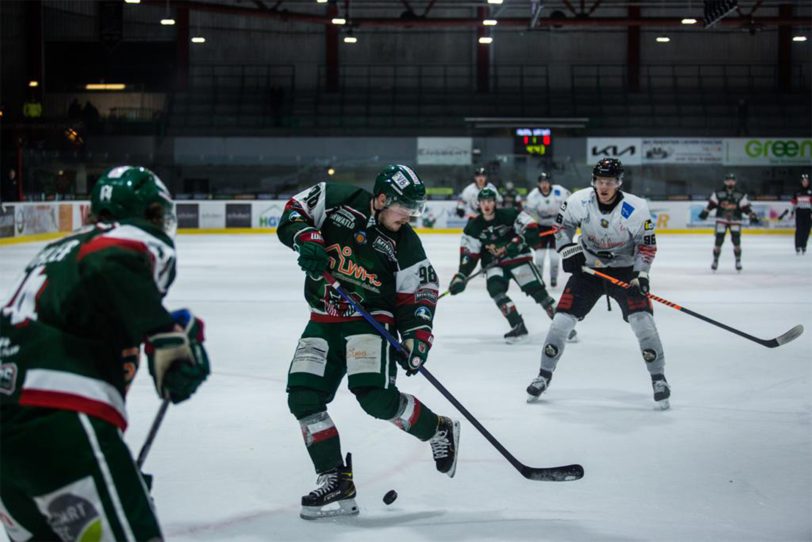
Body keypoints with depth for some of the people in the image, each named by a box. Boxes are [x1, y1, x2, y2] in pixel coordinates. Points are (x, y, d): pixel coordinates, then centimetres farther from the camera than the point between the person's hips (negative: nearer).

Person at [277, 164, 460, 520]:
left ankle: (440, 432, 3)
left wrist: (417, 335, -13)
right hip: (323, 322, 3)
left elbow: (420, 291, -1)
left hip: (371, 321, -3)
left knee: (377, 396, -24)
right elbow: (294, 210, 2)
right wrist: (305, 239, -17)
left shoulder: (406, 244, -6)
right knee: (302, 396, -9)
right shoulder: (339, 200, -5)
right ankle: (336, 484, -4)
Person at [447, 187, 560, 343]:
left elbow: (532, 230, -12)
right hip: (494, 264, 2)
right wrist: (461, 275, -14)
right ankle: (518, 327, -20)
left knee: (536, 289, -12)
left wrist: (519, 241, -29)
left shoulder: (509, 215, -9)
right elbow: (469, 255, -2)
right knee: (494, 288, -24)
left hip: (517, 257, -2)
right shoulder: (473, 227, -1)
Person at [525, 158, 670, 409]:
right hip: (587, 267, 2)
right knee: (562, 319, -4)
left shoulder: (636, 208, -19)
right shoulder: (580, 201, -15)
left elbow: (647, 243, -8)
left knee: (642, 319, -17)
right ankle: (544, 375, 14)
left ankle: (658, 378, -1)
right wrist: (568, 249, -10)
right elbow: (563, 223, 3)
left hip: (624, 270, -2)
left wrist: (641, 274, -18)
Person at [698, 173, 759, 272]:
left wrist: (752, 216, -10)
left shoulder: (740, 195, 0)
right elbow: (712, 203, 2)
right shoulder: (718, 193, -1)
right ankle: (715, 260, 11)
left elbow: (745, 207, -1)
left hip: (735, 220, 0)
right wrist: (705, 212, -7)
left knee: (736, 239, -10)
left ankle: (738, 260, 6)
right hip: (721, 219, 0)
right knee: (719, 240, -5)